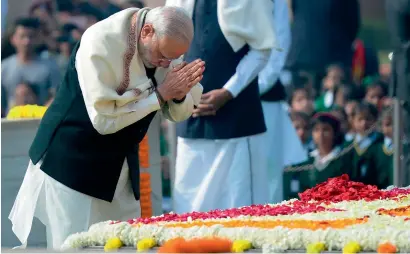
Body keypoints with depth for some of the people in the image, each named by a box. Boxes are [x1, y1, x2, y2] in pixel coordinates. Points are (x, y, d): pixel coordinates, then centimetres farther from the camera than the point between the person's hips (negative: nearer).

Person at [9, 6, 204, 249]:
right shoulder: (100, 42, -25)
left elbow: (179, 113, 4)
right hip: (72, 162, -6)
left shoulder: (167, 42, -4)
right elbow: (104, 119, -27)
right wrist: (161, 93, -25)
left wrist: (180, 94, -19)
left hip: (121, 165, 6)